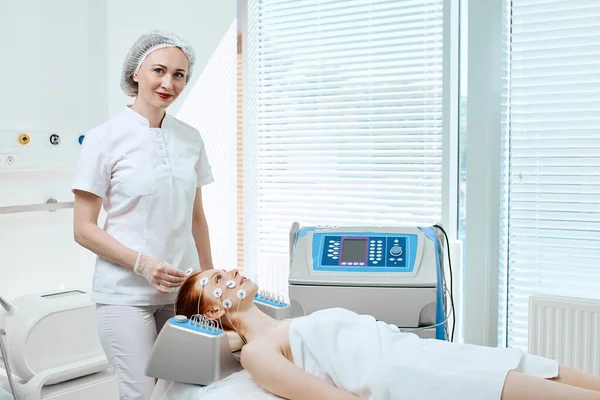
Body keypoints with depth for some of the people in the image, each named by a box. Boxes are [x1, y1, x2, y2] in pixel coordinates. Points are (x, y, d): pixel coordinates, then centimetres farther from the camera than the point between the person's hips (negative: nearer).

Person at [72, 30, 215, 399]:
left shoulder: (191, 139, 7)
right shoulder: (105, 139, -6)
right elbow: (84, 229, -6)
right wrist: (143, 263, -17)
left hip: (183, 289, 4)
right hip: (127, 293, -4)